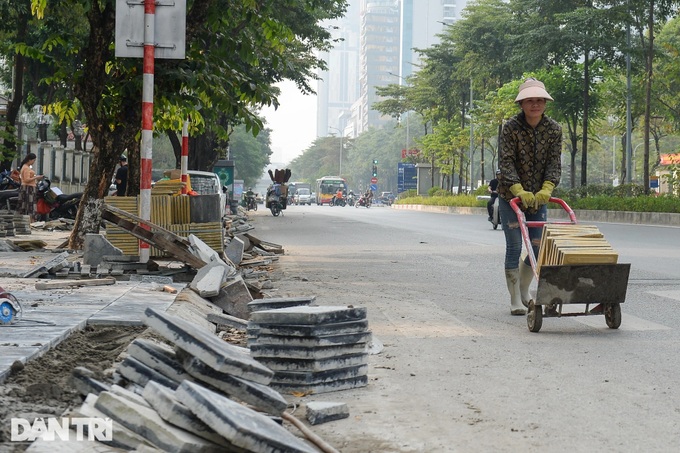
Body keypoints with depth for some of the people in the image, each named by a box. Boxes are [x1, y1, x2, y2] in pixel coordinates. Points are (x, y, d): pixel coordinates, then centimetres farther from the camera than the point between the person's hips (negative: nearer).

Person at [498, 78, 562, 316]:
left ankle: (524, 290, 29)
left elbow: (554, 162, -8)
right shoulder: (511, 127, -13)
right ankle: (515, 300, 4)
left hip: (539, 195, 4)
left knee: (538, 246, 6)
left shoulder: (554, 129, -4)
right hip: (510, 195, -3)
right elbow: (506, 162, -18)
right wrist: (519, 191, -31)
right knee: (514, 247, -4)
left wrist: (546, 189, -25)